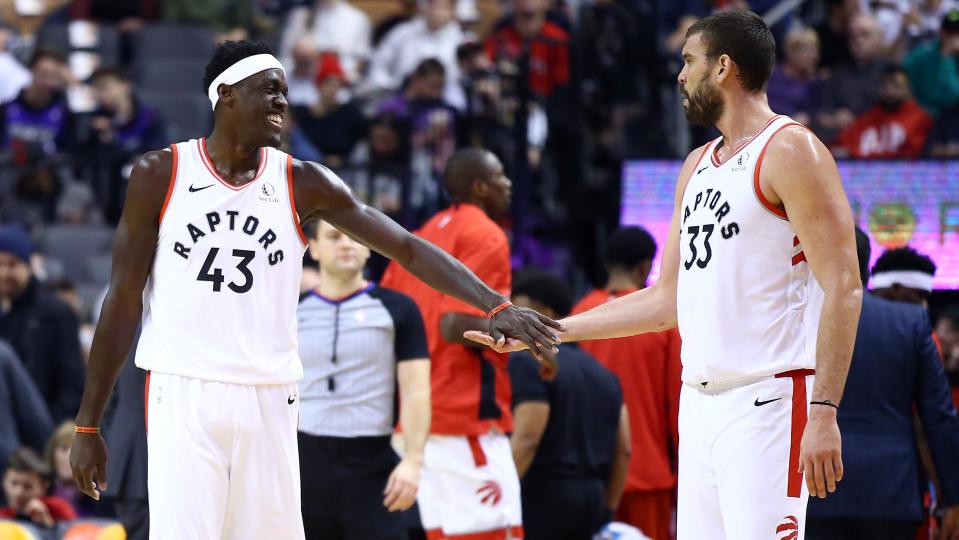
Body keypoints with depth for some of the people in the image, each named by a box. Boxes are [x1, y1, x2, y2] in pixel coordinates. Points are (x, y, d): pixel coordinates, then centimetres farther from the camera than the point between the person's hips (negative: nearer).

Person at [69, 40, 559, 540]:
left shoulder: (302, 184, 4)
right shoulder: (160, 175, 0)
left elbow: (407, 248, 2)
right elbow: (123, 300, 2)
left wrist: (494, 305, -12)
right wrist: (87, 424, 0)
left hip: (269, 400, 3)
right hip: (183, 394, -2)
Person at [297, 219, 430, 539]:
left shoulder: (396, 310, 2)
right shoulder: (293, 314, 10)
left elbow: (415, 391, -3)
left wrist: (412, 460, -13)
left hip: (373, 464, -3)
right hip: (306, 462, 3)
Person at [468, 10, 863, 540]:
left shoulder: (788, 150, -7)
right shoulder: (697, 166, 20)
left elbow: (843, 288, -14)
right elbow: (668, 300, 24)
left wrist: (824, 412, -22)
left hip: (768, 401, -8)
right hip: (699, 401, 8)